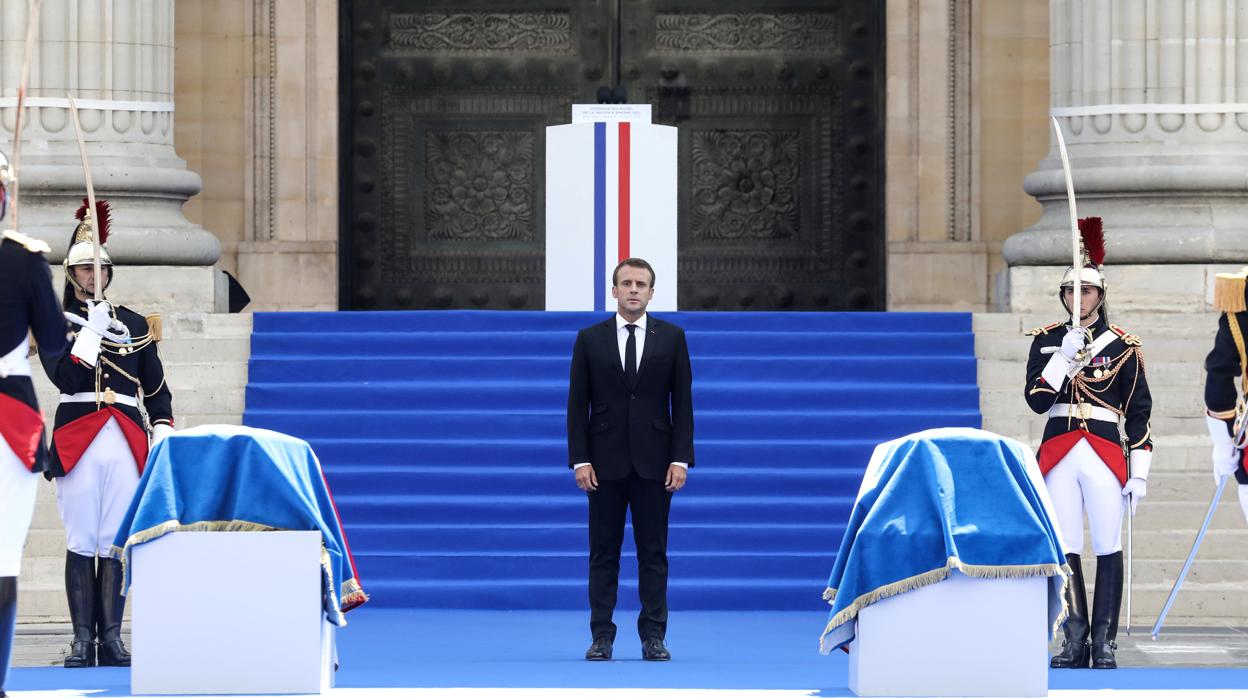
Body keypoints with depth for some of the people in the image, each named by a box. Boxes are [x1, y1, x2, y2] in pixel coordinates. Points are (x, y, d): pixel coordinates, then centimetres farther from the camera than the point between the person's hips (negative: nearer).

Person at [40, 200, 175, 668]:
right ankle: (83, 639, -3)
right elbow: (63, 376, -9)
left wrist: (163, 433, 4)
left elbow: (157, 388, 16)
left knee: (117, 542, 0)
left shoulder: (135, 325, 15)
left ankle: (111, 638, 2)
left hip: (126, 441, 2)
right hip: (76, 442, -2)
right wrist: (92, 332, -11)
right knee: (81, 542, -4)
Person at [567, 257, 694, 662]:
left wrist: (681, 459, -6)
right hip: (605, 462, 0)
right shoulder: (590, 339, 3)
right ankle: (601, 638, 5)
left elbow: (682, 402, 2)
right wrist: (580, 460, -6)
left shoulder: (672, 337, 3)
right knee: (603, 553, 2)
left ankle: (653, 637, 4)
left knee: (653, 553, 1)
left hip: (654, 461, 0)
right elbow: (578, 404, 2)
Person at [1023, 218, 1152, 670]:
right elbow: (1037, 400, -2)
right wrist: (1065, 356, -13)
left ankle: (1104, 645, 2)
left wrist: (1139, 472, -1)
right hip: (1059, 455, 2)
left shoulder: (1123, 346, 4)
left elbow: (1139, 413, 5)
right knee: (1064, 549, 0)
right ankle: (1074, 642, 5)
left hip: (1106, 455, -2)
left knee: (1107, 549, -2)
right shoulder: (1046, 341, 9)